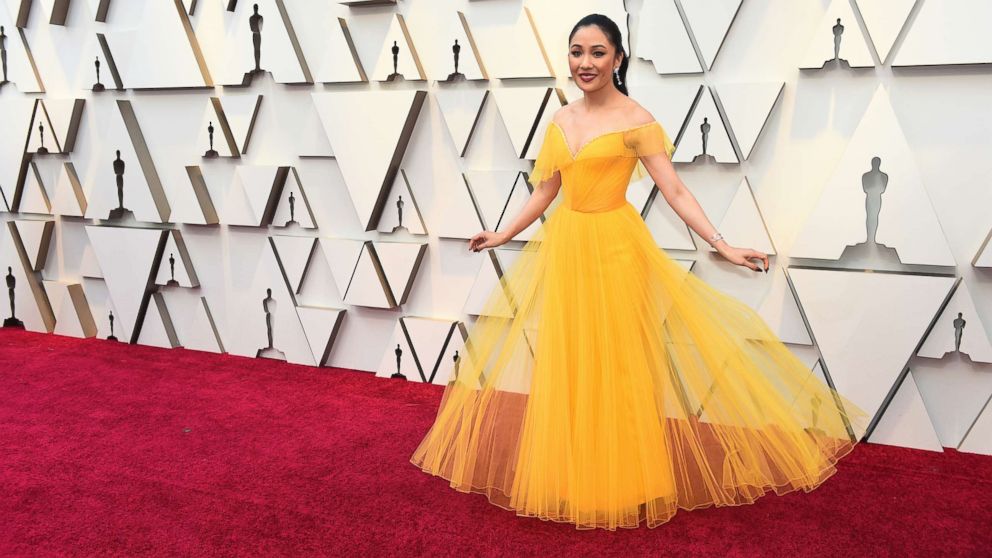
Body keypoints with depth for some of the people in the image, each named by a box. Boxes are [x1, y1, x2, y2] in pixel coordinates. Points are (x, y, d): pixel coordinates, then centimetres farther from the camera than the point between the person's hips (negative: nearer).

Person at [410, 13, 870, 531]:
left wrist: (723, 246, -18)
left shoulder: (635, 120, -7)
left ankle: (623, 483, 16)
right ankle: (572, 478, 24)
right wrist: (504, 235, 25)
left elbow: (674, 190, -11)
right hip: (563, 249, 6)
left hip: (614, 250, -5)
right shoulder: (560, 120, 9)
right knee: (565, 365, 10)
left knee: (616, 364, 1)